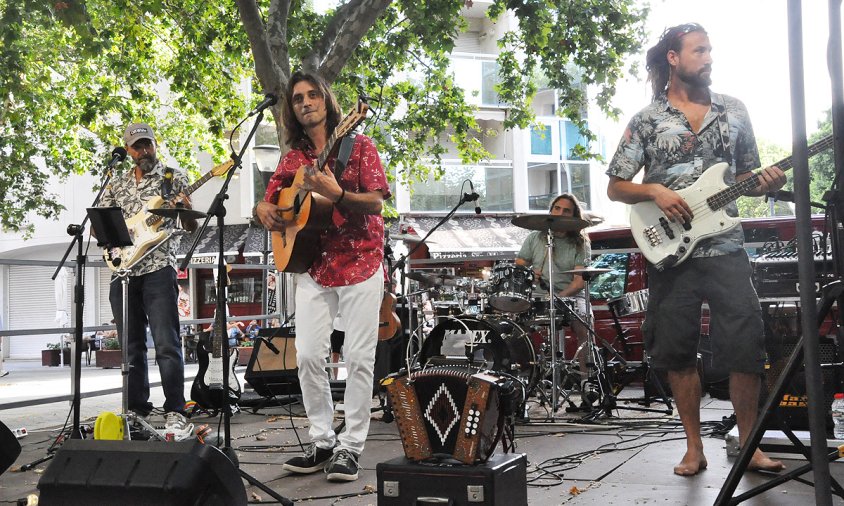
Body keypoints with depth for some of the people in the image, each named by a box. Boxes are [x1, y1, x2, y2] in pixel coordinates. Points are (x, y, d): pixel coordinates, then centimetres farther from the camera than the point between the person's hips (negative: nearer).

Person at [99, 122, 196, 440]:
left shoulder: (173, 177, 7)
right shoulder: (116, 185, 18)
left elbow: (191, 227, 4)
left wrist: (187, 210, -19)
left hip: (158, 268, -4)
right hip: (123, 271, 5)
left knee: (166, 344, -11)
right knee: (132, 347, 8)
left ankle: (175, 412, -10)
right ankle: (137, 411, 16)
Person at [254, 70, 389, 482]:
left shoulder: (358, 146, 0)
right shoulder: (292, 158, 12)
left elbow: (376, 203, -9)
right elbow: (268, 203, 18)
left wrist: (337, 194, -26)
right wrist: (263, 211, -6)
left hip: (359, 263, -4)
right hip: (312, 266, 4)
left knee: (358, 357, -4)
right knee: (308, 355, -1)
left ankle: (350, 447, 5)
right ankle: (322, 443, 11)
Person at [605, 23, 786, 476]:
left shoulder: (734, 111, 11)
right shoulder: (646, 121, 2)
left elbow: (747, 177, 18)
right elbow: (615, 187, 4)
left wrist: (766, 182, -4)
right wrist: (655, 191, -14)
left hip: (726, 248, 2)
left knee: (745, 347, -3)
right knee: (678, 352, 5)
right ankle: (694, 447, 18)